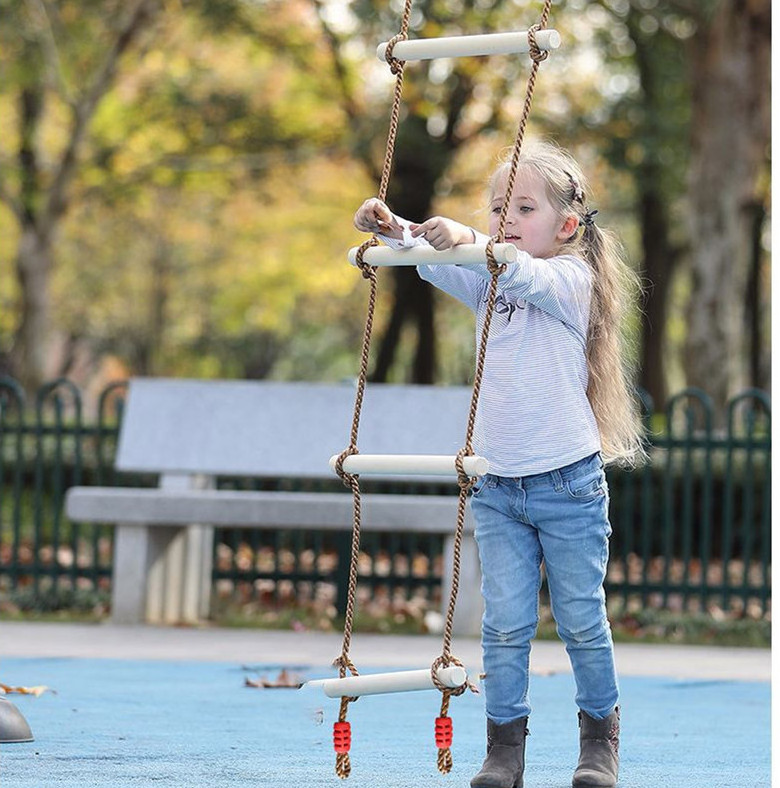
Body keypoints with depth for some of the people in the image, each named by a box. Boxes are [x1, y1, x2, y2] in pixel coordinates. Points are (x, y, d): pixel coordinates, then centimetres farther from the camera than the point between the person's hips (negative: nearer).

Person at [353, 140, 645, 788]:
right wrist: (394, 230, -25)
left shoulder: (571, 279, -8)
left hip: (568, 485, -4)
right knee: (506, 624, 2)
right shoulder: (488, 282, 9)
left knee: (583, 621, 5)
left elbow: (523, 274, -28)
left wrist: (466, 241, -45)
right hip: (497, 489, 5)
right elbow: (435, 261, -4)